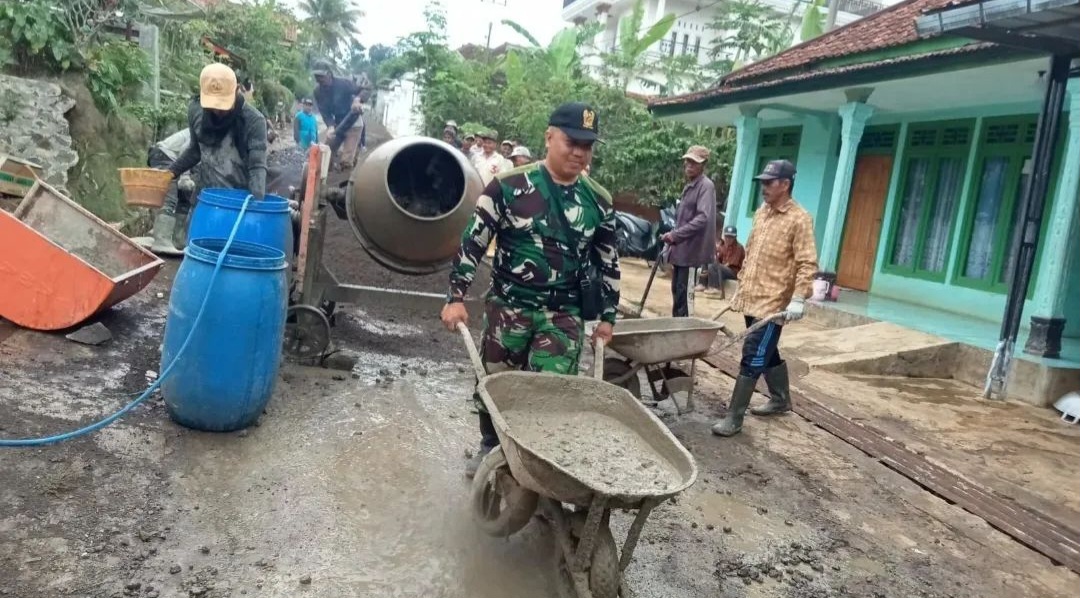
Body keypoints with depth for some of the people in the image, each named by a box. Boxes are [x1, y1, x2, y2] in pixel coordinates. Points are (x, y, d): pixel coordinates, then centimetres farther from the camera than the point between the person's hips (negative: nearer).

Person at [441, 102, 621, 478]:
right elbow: (472, 242, -6)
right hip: (508, 305, -1)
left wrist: (607, 315, 11)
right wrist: (456, 297, -9)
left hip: (564, 314, 1)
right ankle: (491, 448, 36)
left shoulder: (599, 202, 2)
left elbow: (608, 262, 11)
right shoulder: (509, 186, -8)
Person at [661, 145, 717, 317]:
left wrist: (675, 234, -24)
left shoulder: (706, 186, -12)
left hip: (692, 249, -9)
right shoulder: (689, 186, 17)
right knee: (676, 290, 15)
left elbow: (703, 218, -23)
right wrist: (674, 236, 11)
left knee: (685, 293, -9)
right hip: (681, 248, 9)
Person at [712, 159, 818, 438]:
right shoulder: (761, 212, 11)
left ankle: (734, 417, -2)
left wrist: (798, 300, -23)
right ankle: (781, 400, 38)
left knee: (752, 358, -7)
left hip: (773, 303, -8)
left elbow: (807, 264, -16)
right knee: (767, 353, 20)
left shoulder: (799, 219, -12)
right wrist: (741, 284, 21)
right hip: (751, 298, 8)